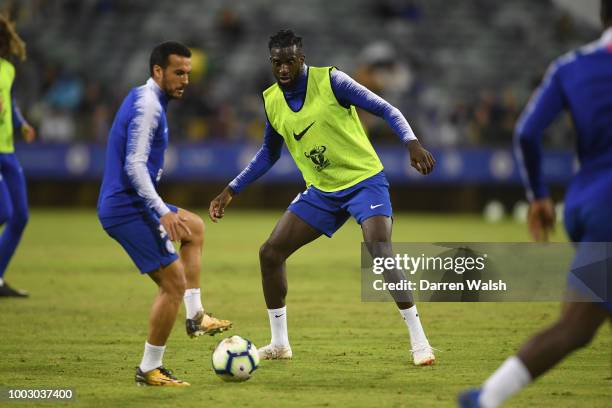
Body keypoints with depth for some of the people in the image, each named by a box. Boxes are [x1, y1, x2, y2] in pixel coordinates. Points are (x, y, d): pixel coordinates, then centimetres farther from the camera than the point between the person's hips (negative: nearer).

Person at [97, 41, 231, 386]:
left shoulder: (144, 99, 16)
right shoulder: (148, 106, -16)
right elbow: (134, 166, -24)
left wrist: (161, 210, 31)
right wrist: (163, 211, -27)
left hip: (127, 203, 11)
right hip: (128, 208, -11)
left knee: (194, 228, 28)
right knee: (174, 283, -9)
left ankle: (195, 316, 22)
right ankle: (150, 370, -2)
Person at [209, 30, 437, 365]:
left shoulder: (330, 81, -15)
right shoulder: (271, 101, 1)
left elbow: (387, 110, -14)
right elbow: (268, 154, 17)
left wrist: (412, 143, -30)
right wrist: (231, 191, 14)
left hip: (364, 181, -6)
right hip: (321, 192, 6)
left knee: (381, 253, -27)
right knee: (270, 252, -2)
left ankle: (418, 341, -17)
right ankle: (279, 343, 12)